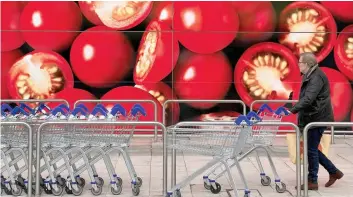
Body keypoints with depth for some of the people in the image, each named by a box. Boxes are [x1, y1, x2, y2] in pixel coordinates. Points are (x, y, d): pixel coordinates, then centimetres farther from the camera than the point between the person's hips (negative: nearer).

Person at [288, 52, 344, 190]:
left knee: (311, 150, -2)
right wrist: (297, 112, 17)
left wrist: (292, 110, -34)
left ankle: (312, 182, 9)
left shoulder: (317, 77, -19)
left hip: (318, 118, -10)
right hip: (312, 118, 10)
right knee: (312, 149, 14)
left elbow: (308, 98, -30)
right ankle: (334, 172, 25)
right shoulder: (309, 76, 13)